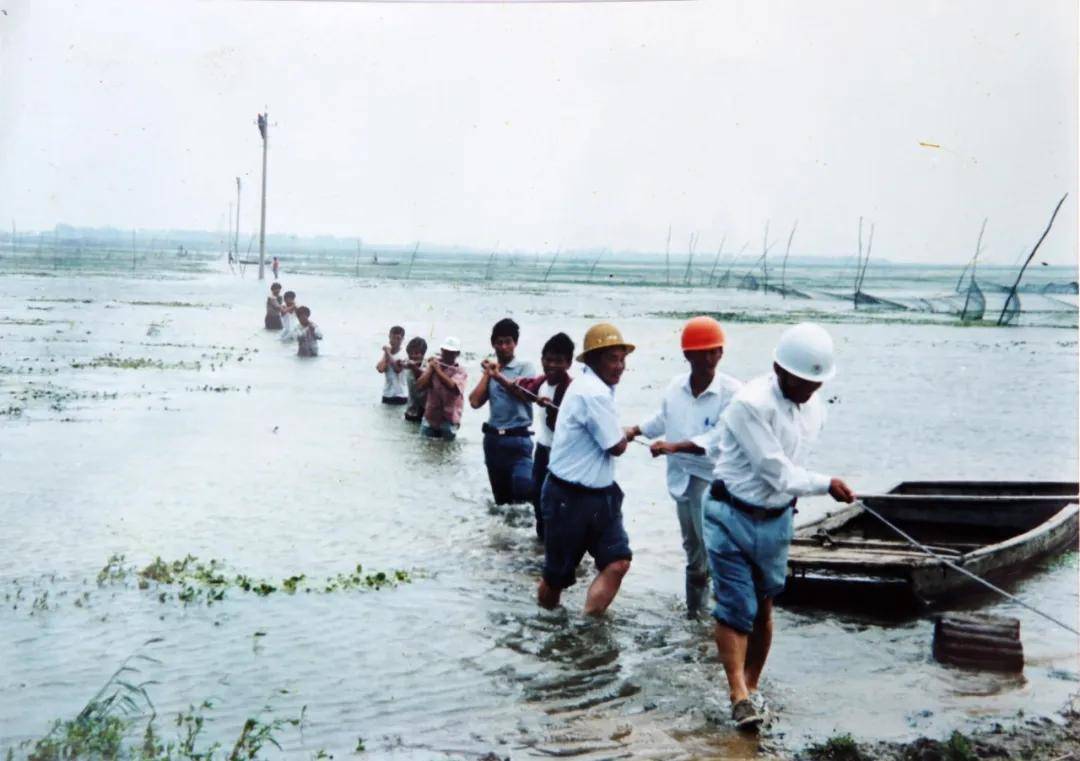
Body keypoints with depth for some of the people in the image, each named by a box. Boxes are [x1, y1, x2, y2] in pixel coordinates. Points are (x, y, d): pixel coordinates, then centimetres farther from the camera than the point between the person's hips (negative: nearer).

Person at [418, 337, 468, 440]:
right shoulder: (433, 365, 6)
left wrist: (437, 369, -20)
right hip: (430, 417, 4)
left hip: (449, 420, -4)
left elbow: (452, 386, -25)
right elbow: (421, 386, -4)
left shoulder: (460, 372, -5)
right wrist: (431, 369, -8)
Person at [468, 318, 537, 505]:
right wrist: (488, 373, 3)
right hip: (493, 439, 5)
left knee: (523, 486, -24)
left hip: (518, 439, -5)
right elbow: (475, 402, 2)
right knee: (501, 497, 12)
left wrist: (499, 376, -18)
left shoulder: (526, 367, 1)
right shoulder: (490, 370, 12)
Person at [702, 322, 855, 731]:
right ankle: (739, 695, -10)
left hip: (776, 521, 6)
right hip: (732, 516, -6)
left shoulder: (815, 409, 2)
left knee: (763, 608, 11)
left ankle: (751, 687, 21)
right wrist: (827, 484, -8)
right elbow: (780, 475, -19)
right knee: (736, 605, -10)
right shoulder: (751, 404, -22)